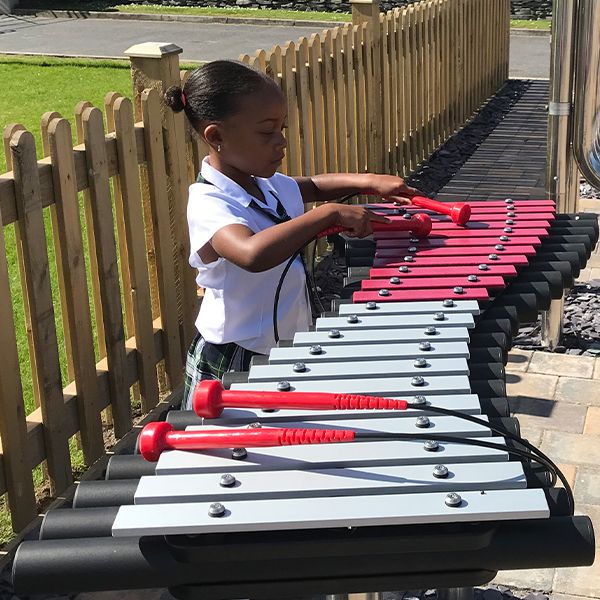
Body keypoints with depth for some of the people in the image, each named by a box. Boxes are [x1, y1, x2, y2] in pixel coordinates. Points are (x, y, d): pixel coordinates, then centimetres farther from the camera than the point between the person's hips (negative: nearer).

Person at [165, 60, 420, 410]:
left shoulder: (270, 187, 4)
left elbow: (311, 186, 25)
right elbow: (253, 254, -44)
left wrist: (367, 182, 7)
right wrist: (330, 213, -37)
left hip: (287, 350, 8)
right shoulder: (208, 204, -24)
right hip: (232, 365, -8)